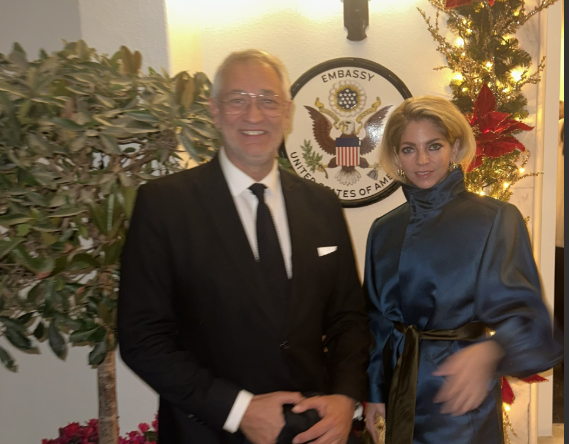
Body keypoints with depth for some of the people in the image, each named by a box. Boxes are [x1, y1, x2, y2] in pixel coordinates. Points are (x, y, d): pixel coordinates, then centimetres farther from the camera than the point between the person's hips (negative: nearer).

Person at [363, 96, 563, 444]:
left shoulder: (496, 219, -10)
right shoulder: (384, 231, 3)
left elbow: (521, 313, -16)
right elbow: (378, 321, 8)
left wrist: (487, 352, -36)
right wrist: (374, 391, 8)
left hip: (463, 394, -4)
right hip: (401, 388, 4)